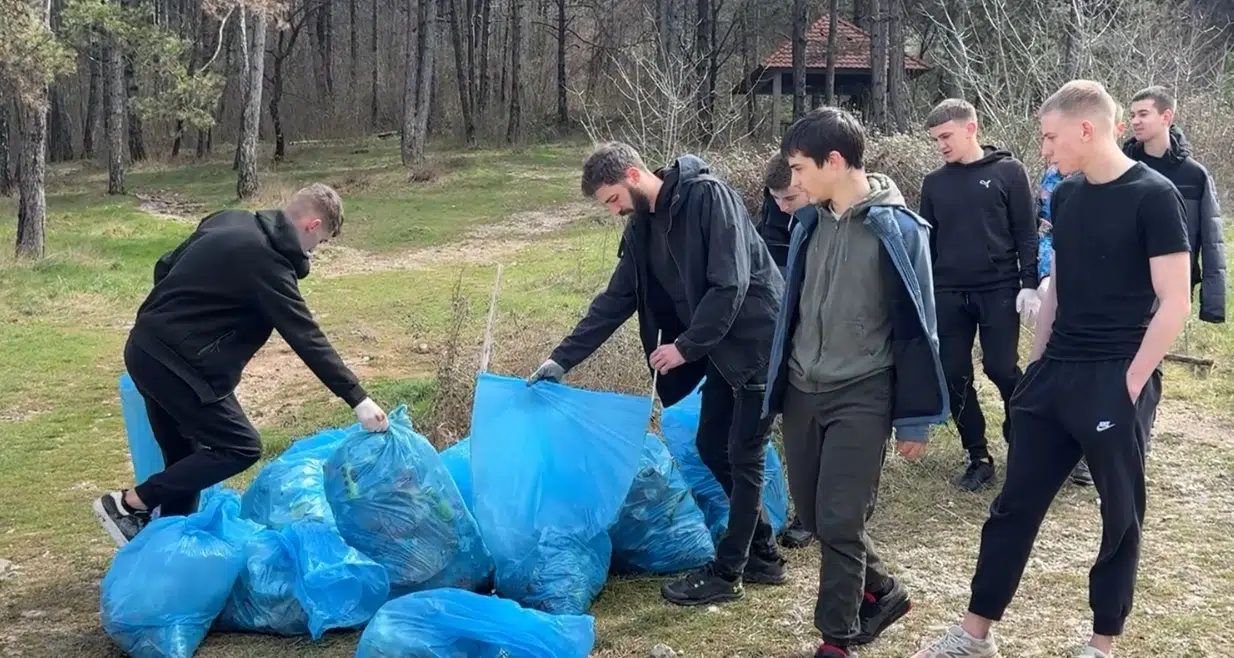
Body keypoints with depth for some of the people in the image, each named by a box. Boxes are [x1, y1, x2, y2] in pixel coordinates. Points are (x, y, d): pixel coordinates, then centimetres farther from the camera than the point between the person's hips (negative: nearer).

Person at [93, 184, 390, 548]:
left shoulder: (229, 221, 10)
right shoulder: (265, 261, -16)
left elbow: (165, 267, 20)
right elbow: (306, 338, -19)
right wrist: (357, 398, -18)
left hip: (145, 349, 10)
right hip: (176, 362, -10)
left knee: (185, 456, 16)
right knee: (240, 447, -4)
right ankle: (128, 504, -1)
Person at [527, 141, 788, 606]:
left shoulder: (708, 196, -20)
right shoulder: (642, 226, 5)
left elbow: (730, 284, -25)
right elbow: (615, 301, 9)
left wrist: (685, 346, -19)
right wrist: (563, 359, 6)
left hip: (758, 343, -9)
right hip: (721, 347, 9)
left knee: (743, 458, -1)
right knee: (712, 447, 14)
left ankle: (726, 574, 10)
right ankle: (763, 554, 27)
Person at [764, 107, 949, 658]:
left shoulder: (896, 229, -14)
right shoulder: (811, 222, 5)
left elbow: (915, 327, -11)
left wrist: (914, 420, -10)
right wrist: (781, 386, 19)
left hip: (860, 399, -6)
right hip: (802, 393, 7)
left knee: (840, 521, -6)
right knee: (813, 513, 12)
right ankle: (880, 592, 34)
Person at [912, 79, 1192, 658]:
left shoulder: (1153, 196, -12)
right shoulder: (1065, 197, 9)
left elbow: (1174, 303, -14)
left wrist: (1130, 382, -14)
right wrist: (1036, 364, 13)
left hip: (1115, 382, -7)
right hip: (1054, 377, 7)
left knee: (1120, 516, 7)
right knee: (1015, 504, 9)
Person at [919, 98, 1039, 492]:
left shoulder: (1008, 172, -1)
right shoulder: (934, 183, 10)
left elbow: (1026, 233, -2)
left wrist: (1029, 285, -9)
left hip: (999, 291, -4)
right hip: (948, 295, 4)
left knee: (1002, 369, -6)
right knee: (954, 377, 2)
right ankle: (978, 457, 14)